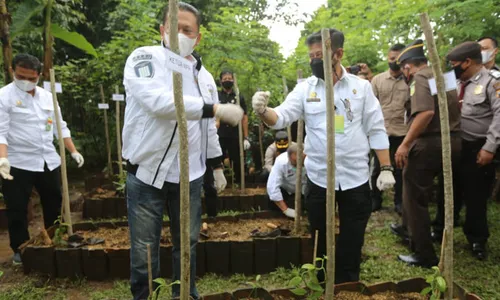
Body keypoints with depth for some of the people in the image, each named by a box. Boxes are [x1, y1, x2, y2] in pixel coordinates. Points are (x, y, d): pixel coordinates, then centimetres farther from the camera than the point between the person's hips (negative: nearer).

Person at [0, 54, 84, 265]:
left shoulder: (48, 97, 9)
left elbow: (61, 127, 14)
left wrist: (73, 151, 8)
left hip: (49, 162, 5)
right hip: (18, 164, -5)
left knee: (54, 205, 15)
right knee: (17, 210, 5)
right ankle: (20, 249, 22)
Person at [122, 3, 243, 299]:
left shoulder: (204, 76, 9)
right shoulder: (144, 58, -7)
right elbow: (158, 101, -27)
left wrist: (217, 166, 17)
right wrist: (216, 108, -27)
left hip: (189, 176, 4)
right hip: (147, 174, -4)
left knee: (187, 243, 17)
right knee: (144, 249, 8)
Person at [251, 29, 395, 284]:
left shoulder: (361, 86, 1)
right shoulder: (305, 88, 0)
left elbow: (376, 130, 2)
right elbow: (281, 118, -11)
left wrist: (386, 168, -4)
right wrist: (263, 111, -33)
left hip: (356, 179, 0)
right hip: (318, 179, 1)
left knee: (352, 244, 14)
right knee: (322, 242, 15)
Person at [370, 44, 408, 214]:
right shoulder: (377, 79, 5)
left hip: (402, 131, -1)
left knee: (399, 168, 9)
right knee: (378, 167, 9)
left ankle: (399, 202, 22)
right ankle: (375, 200, 23)